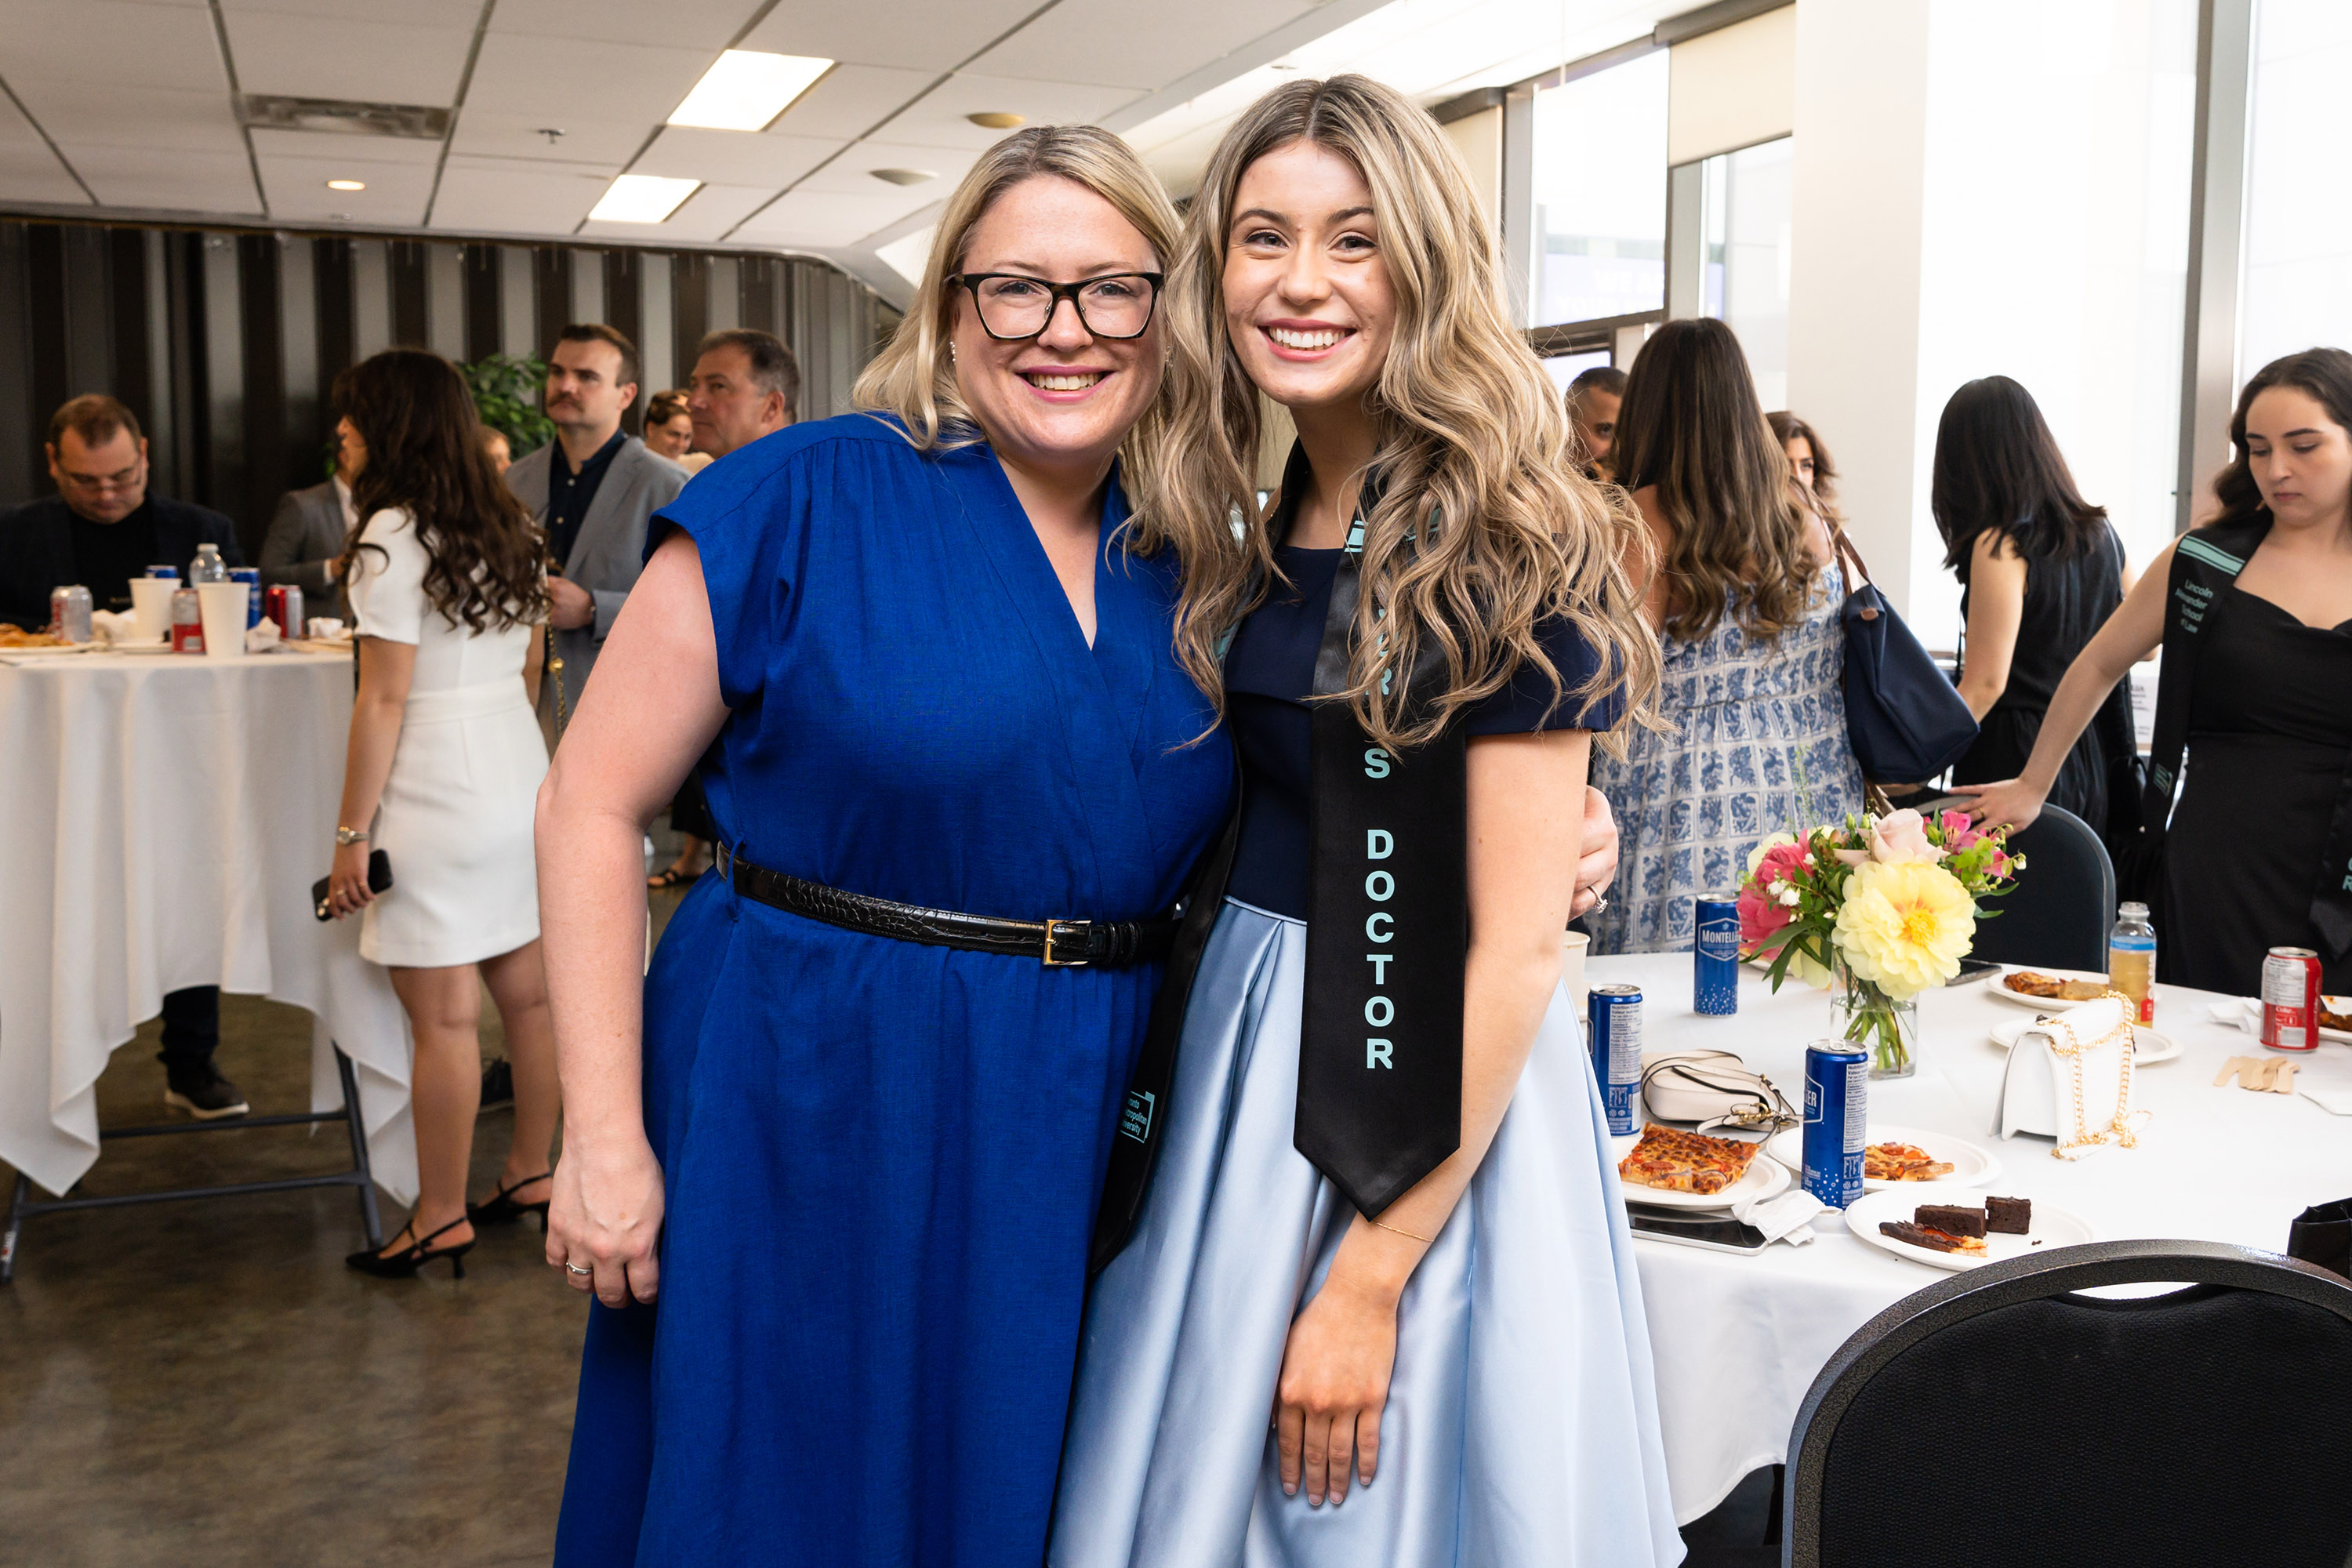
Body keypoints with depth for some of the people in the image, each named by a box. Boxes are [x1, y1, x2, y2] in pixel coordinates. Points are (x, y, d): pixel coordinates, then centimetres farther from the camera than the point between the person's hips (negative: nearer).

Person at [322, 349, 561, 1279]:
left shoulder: (393, 536, -12)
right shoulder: (507, 528, 11)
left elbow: (385, 699, -15)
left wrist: (351, 832, -10)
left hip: (437, 795, -8)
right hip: (520, 776, 8)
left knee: (443, 1019, -1)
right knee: (526, 992, 14)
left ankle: (440, 1220, 8)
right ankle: (530, 1176, 25)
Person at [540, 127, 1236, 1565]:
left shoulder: (1194, 562, 4)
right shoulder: (805, 501, -9)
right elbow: (593, 807, -8)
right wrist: (602, 1136, -13)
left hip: (1080, 1142, 4)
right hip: (806, 1118, -3)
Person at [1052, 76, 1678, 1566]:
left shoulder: (1504, 547, -15)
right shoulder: (1274, 532, 6)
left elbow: (1516, 951, -18)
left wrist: (1371, 1279, -18)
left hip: (1439, 1108, -7)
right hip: (1249, 1060, 7)